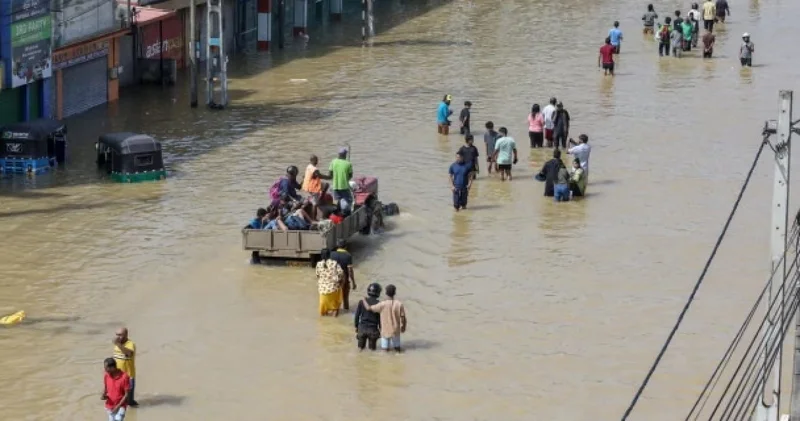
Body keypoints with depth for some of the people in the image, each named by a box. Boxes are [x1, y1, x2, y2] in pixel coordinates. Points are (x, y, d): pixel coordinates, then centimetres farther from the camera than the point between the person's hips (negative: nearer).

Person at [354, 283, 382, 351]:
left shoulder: (362, 302, -8)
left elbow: (357, 315, -2)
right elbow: (380, 318, -7)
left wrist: (356, 326, 11)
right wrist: (380, 329, 6)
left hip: (362, 328, 2)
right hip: (373, 329, -2)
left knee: (361, 347, 20)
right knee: (372, 348, 13)